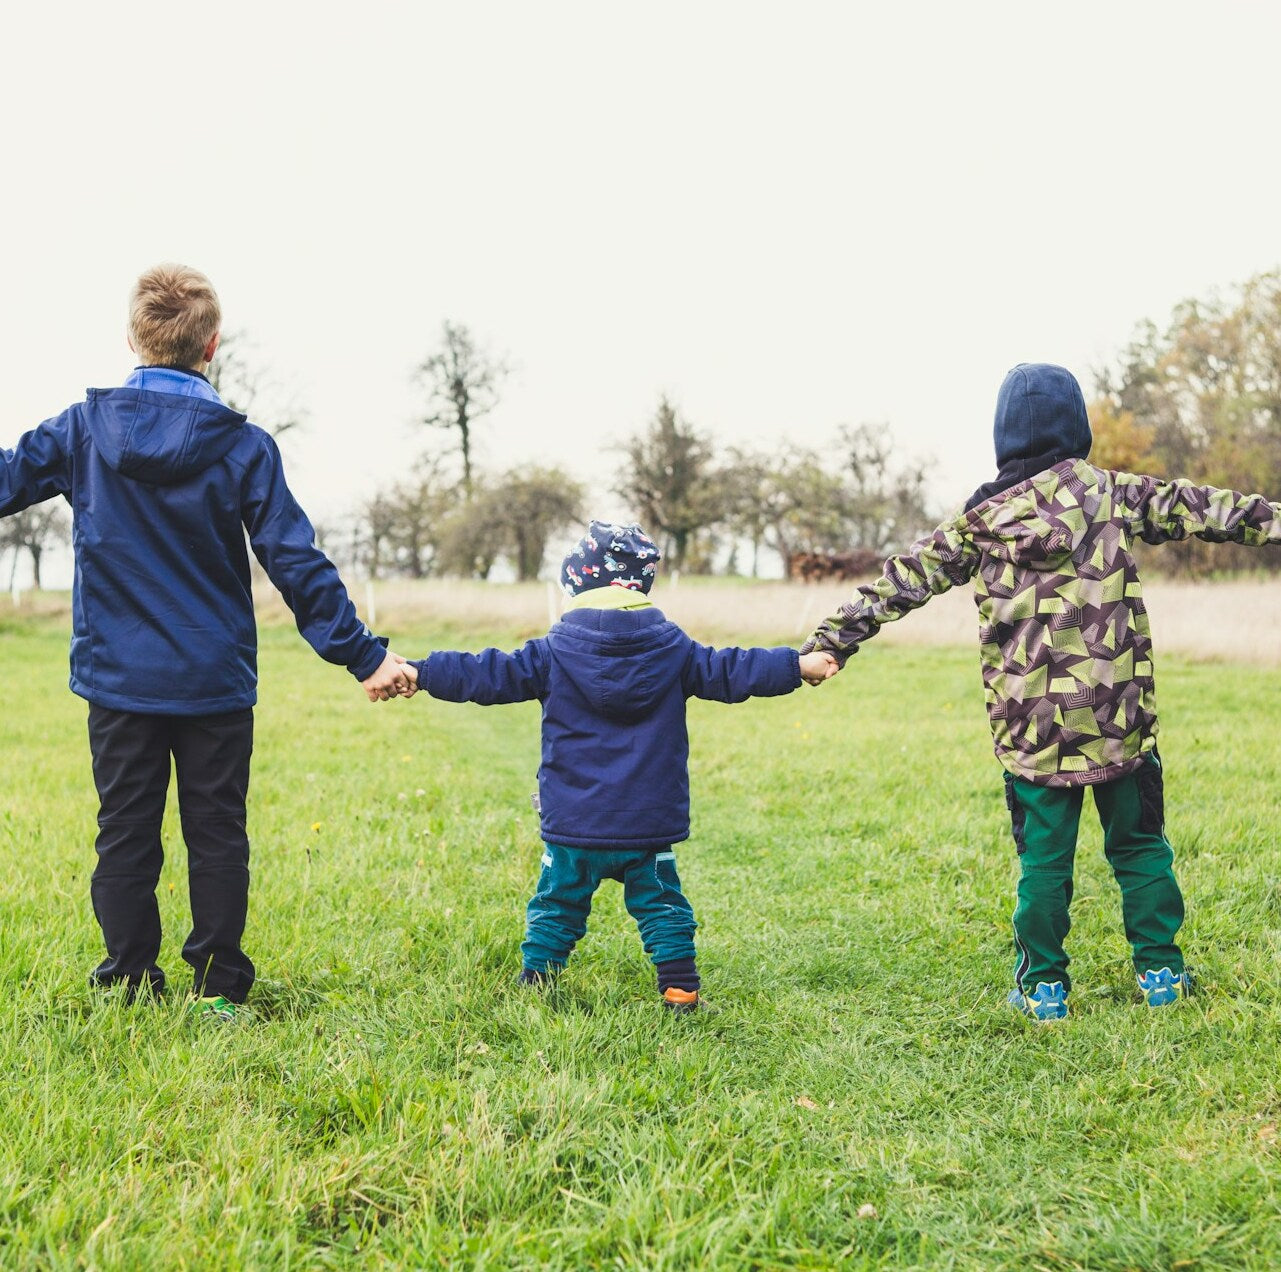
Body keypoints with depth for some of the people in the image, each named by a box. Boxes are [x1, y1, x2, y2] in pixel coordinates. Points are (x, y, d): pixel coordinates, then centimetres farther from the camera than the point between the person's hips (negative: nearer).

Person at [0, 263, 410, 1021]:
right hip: (215, 680, -1)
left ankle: (130, 985, 14)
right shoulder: (243, 446, -8)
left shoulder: (85, 427, -3)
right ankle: (218, 987, 14)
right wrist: (363, 654, -4)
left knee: (126, 833, 10)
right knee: (217, 835, 9)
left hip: (117, 678, 1)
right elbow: (296, 562, -9)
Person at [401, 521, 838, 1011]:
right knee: (662, 907, 13)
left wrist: (419, 673, -1)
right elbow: (730, 672, 2)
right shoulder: (673, 651, -1)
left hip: (572, 827, -1)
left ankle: (534, 984, 15)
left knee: (556, 907, 14)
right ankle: (680, 990, 11)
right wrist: (799, 666, 11)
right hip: (650, 824, 1)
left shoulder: (553, 655, -4)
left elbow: (489, 675, -5)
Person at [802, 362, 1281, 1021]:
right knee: (1139, 845, 15)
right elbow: (1199, 509, 5)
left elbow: (901, 581, 4)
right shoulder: (1115, 495, 0)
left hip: (1032, 728, 0)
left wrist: (830, 641, 8)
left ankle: (1043, 986, 15)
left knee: (1043, 859, 10)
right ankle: (1160, 972, 21)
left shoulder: (981, 521, 2)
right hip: (1120, 718, 0)